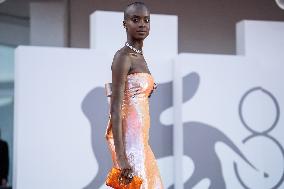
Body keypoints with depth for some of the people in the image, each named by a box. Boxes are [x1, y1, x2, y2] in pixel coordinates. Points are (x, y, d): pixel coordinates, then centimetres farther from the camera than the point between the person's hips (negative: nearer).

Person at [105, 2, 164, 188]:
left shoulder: (140, 57, 15)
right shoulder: (123, 57, -11)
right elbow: (116, 109, -18)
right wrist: (121, 158, -24)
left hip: (140, 138, 9)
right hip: (128, 138, -9)